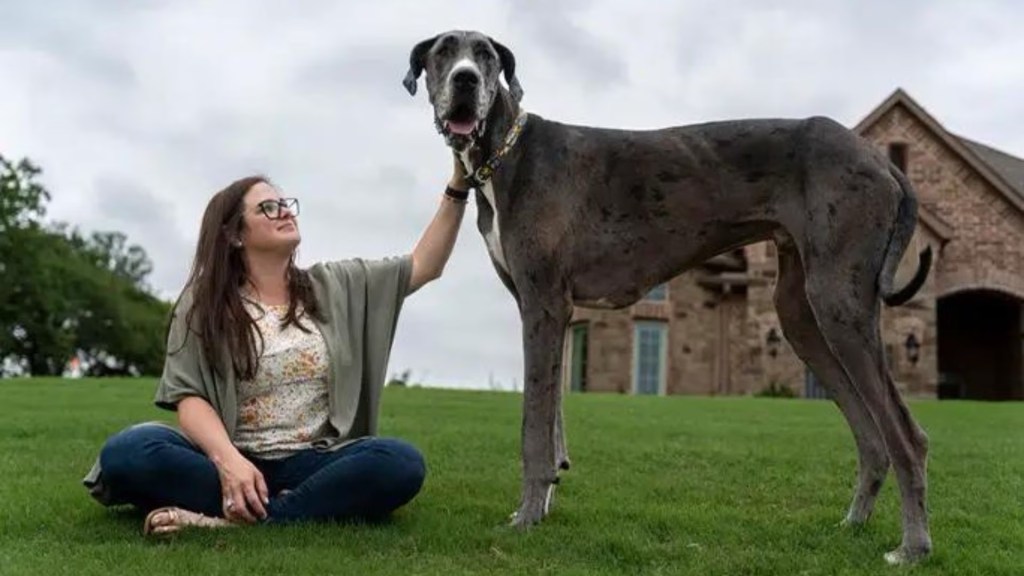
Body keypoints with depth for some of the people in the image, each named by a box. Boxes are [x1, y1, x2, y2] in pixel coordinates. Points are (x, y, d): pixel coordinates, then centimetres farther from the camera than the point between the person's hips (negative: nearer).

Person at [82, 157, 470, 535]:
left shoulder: (334, 286, 14)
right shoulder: (202, 305, 6)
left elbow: (424, 265, 13)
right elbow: (190, 398, -5)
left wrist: (458, 186, 2)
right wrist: (228, 460, -25)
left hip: (313, 465, 2)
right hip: (232, 462, -1)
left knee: (401, 462, -29)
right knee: (127, 451, -30)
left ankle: (236, 518, -33)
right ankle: (321, 507, -32)